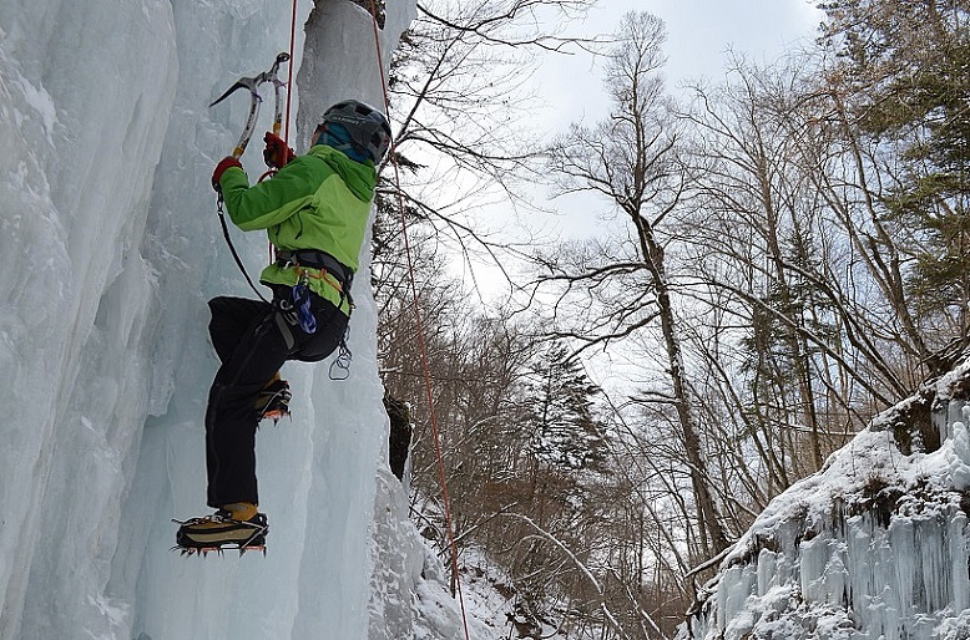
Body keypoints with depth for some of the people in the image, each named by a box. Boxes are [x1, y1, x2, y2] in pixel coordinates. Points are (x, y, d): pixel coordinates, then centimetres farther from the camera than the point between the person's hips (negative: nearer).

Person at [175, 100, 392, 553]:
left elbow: (248, 212, -4)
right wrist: (285, 165, 40)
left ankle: (240, 512, -19)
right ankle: (266, 387, 6)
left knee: (229, 399, -9)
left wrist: (230, 174, 15)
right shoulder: (357, 189, 24)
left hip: (303, 306, -9)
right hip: (330, 324, 9)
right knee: (224, 311, 27)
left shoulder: (315, 168, -1)